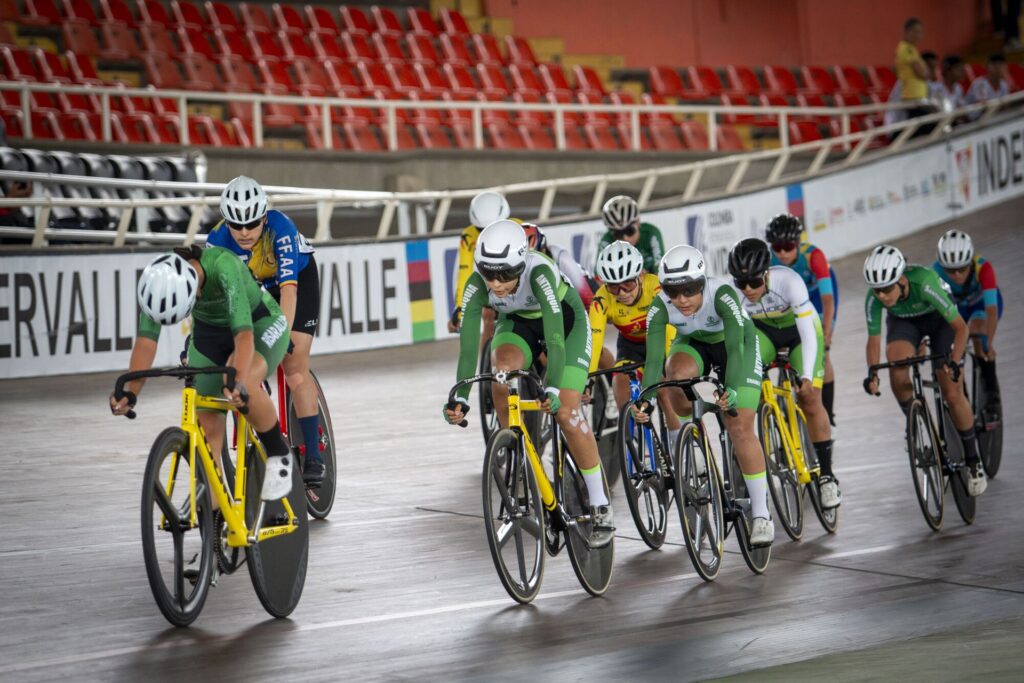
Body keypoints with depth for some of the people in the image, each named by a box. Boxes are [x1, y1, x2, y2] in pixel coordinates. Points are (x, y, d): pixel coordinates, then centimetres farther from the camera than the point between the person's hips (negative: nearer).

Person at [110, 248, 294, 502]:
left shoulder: (223, 266, -39)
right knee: (206, 423, -5)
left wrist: (238, 385, -59)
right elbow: (146, 339, -27)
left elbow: (244, 334, -46)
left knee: (245, 389, -34)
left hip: (259, 324, -5)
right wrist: (131, 391, -39)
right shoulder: (159, 279, -26)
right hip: (209, 333, 5)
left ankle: (279, 455, -9)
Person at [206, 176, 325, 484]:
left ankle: (313, 456, -14)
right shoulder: (218, 239, -29)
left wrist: (284, 336, -54)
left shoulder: (280, 227, -38)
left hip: (299, 278, -4)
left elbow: (288, 288, -45)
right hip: (254, 285, 4)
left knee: (294, 368, -15)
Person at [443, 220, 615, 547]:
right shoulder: (477, 284, -29)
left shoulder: (539, 273, -39)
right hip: (518, 323, 3)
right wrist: (460, 397, -45)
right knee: (501, 371, -30)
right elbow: (467, 344, -33)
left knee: (565, 413, -16)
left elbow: (555, 339, -46)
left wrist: (553, 390, -58)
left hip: (566, 321, -3)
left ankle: (601, 508, -1)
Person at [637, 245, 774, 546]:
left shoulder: (722, 295, -37)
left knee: (740, 428, -13)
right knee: (677, 375, -34)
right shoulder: (660, 307, -29)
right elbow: (654, 359, -33)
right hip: (694, 344, 2)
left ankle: (761, 514, -4)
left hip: (736, 344, -2)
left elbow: (735, 347, -44)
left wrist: (730, 391, -58)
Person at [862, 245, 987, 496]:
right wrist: (872, 373, -32)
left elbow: (960, 327, -32)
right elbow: (873, 338, -17)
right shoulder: (874, 298, -30)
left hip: (939, 319, -2)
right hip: (903, 322, 2)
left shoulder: (925, 284, -40)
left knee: (952, 394, -9)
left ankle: (974, 462, 7)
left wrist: (955, 362, -43)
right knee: (896, 368, -29)